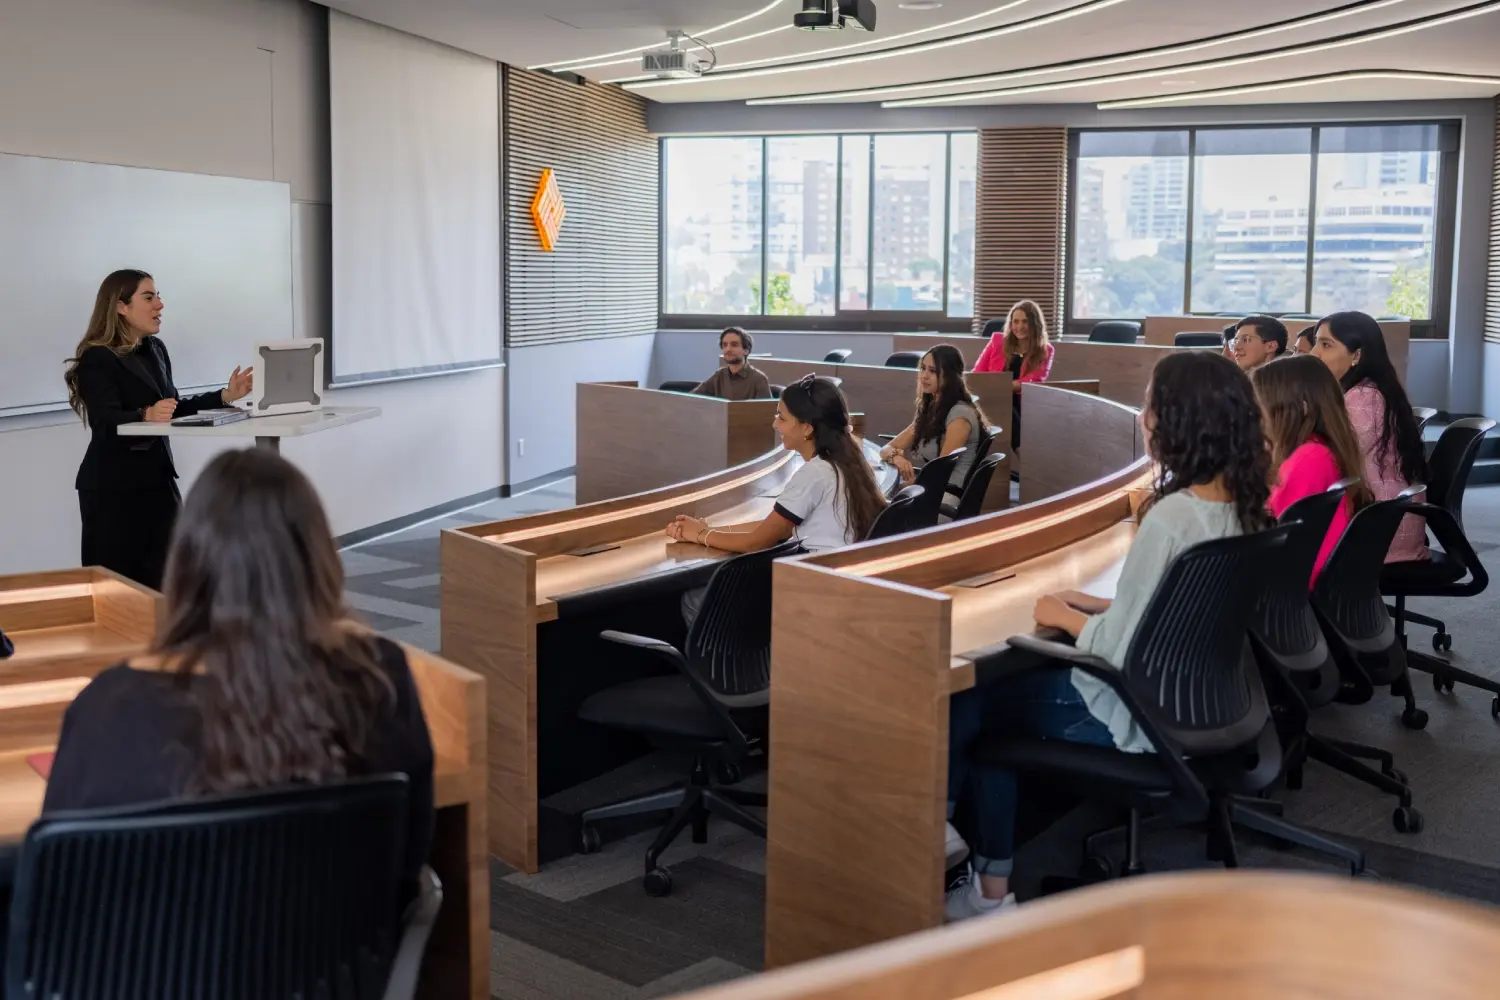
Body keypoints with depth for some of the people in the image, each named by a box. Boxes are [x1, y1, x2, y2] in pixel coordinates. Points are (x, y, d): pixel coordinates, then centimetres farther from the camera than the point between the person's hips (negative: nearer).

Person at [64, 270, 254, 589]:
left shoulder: (155, 349, 11)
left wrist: (225, 396, 9)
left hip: (157, 476, 7)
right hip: (113, 486, -7)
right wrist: (146, 416, -41)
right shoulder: (98, 358, -13)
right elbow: (105, 421, -24)